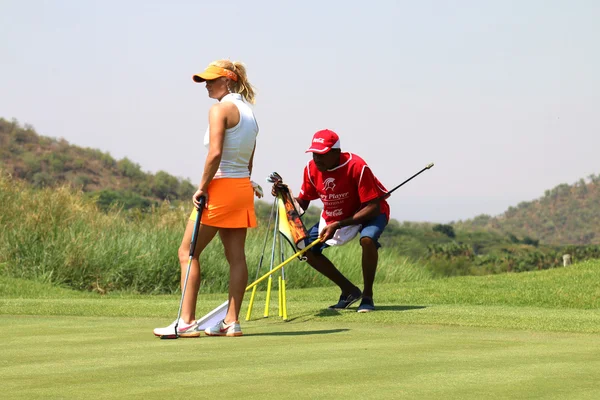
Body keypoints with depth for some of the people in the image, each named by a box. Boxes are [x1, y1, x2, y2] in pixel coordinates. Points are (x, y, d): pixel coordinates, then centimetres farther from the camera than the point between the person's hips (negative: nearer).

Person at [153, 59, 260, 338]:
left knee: (187, 252, -1)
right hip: (243, 188, 9)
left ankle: (186, 322, -4)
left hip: (221, 187, -8)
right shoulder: (248, 110, 14)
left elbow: (215, 153, -21)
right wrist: (242, 186, 19)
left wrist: (202, 188, -14)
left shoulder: (220, 109, -12)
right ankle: (232, 322, 6)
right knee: (236, 256, 6)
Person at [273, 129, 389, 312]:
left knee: (367, 239, -38)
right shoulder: (312, 169, -13)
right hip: (334, 217, 6)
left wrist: (338, 225, -39)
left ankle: (367, 296, -17)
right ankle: (349, 291, 7)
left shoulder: (356, 167, -31)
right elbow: (302, 203, -1)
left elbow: (373, 207, -32)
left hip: (369, 213, -6)